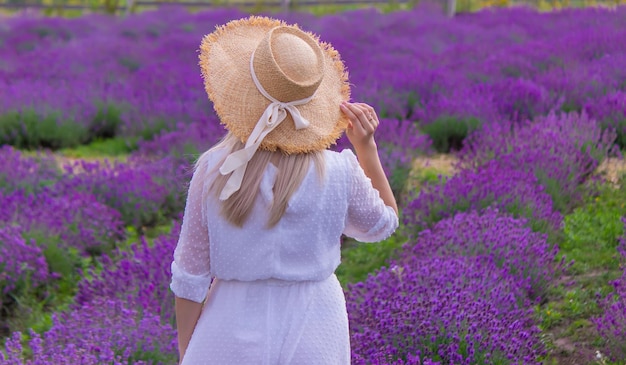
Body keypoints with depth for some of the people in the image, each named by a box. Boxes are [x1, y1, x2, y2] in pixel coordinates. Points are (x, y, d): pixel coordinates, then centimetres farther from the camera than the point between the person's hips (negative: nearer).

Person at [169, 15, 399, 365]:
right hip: (312, 332, 1)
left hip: (236, 327, 0)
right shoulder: (338, 174, -13)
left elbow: (191, 274, -7)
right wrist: (367, 148, 2)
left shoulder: (215, 169, -13)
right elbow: (383, 224, 9)